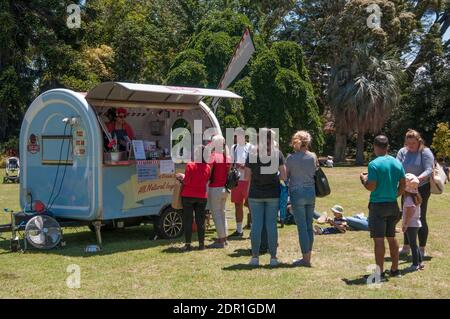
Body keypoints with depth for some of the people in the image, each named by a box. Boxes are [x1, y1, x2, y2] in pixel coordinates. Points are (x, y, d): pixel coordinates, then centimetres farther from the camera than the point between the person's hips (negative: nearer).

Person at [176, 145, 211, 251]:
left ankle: (188, 244, 3)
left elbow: (186, 181, -15)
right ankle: (201, 244, 13)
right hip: (202, 196, 3)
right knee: (200, 221, 9)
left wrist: (181, 177, 6)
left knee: (188, 220, 3)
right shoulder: (208, 167, -1)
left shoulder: (190, 166, -13)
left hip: (188, 196, -3)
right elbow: (206, 181, 7)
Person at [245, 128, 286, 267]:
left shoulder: (252, 154, -3)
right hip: (273, 194, 0)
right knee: (271, 224, 5)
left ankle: (255, 257, 7)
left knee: (256, 224, 5)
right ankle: (273, 257, 7)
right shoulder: (277, 153, -3)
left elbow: (247, 176, -2)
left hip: (256, 194, 0)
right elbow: (284, 175, -6)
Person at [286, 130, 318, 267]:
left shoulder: (291, 158, -8)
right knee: (309, 226, 12)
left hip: (297, 193, -4)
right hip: (311, 193, 4)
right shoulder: (313, 157, 1)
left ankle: (305, 258, 2)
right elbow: (316, 172, 10)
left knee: (302, 227, -1)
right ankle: (308, 255, 19)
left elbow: (286, 175, 0)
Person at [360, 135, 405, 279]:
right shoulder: (397, 163, 5)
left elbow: (371, 187, -17)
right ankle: (395, 269, 25)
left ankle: (380, 272, 0)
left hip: (378, 205, -6)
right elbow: (403, 185, 7)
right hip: (393, 205, 6)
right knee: (392, 238, 17)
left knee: (378, 240, -2)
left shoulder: (374, 164, -14)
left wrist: (363, 179, 2)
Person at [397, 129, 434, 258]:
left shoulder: (425, 152, -10)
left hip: (422, 189, -5)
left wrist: (418, 179, -37)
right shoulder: (402, 152, 3)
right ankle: (406, 247, 25)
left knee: (420, 218, 0)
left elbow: (429, 170, -19)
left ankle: (422, 249, 11)